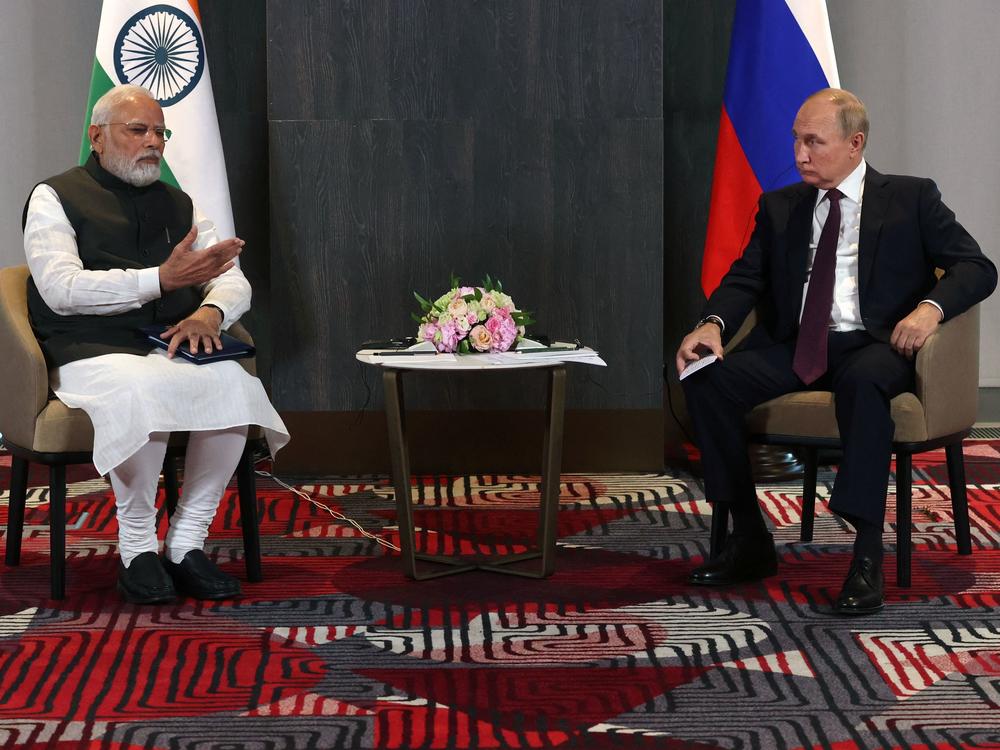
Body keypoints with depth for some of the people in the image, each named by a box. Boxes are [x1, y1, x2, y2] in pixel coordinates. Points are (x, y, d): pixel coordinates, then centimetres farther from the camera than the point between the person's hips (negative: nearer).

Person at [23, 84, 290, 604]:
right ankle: (136, 548, -21)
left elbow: (233, 280, 18)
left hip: (171, 348, 5)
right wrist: (163, 279, -19)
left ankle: (187, 543, -19)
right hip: (91, 351, -4)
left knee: (235, 383, -28)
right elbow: (61, 289, -10)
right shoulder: (56, 197, 6)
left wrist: (209, 312, -8)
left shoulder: (177, 205, 23)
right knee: (140, 390, -38)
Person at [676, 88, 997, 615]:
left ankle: (867, 556, -40)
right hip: (793, 345, 4)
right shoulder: (779, 207, 19)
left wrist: (931, 307, -19)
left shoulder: (911, 199, 9)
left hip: (874, 344, -4)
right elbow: (745, 278, 10)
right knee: (707, 380, -23)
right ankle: (749, 539, -13)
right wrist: (713, 324, -12)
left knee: (862, 382, -40)